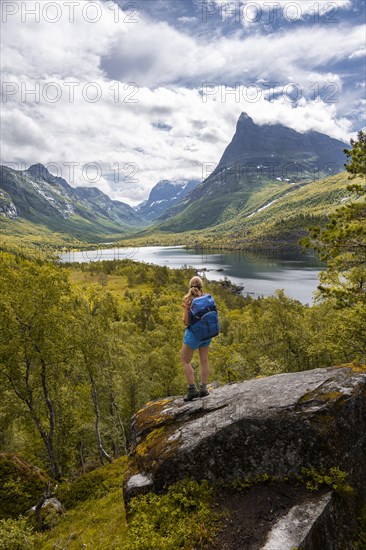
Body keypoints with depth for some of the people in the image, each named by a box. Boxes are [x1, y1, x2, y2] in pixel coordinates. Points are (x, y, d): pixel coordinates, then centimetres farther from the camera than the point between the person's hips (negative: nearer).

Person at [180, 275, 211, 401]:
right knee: (204, 360, 15)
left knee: (185, 361, 9)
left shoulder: (188, 300, -14)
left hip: (193, 333, -5)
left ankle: (193, 389, 5)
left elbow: (186, 321, -14)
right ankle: (204, 388, 20)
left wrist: (185, 309, 3)